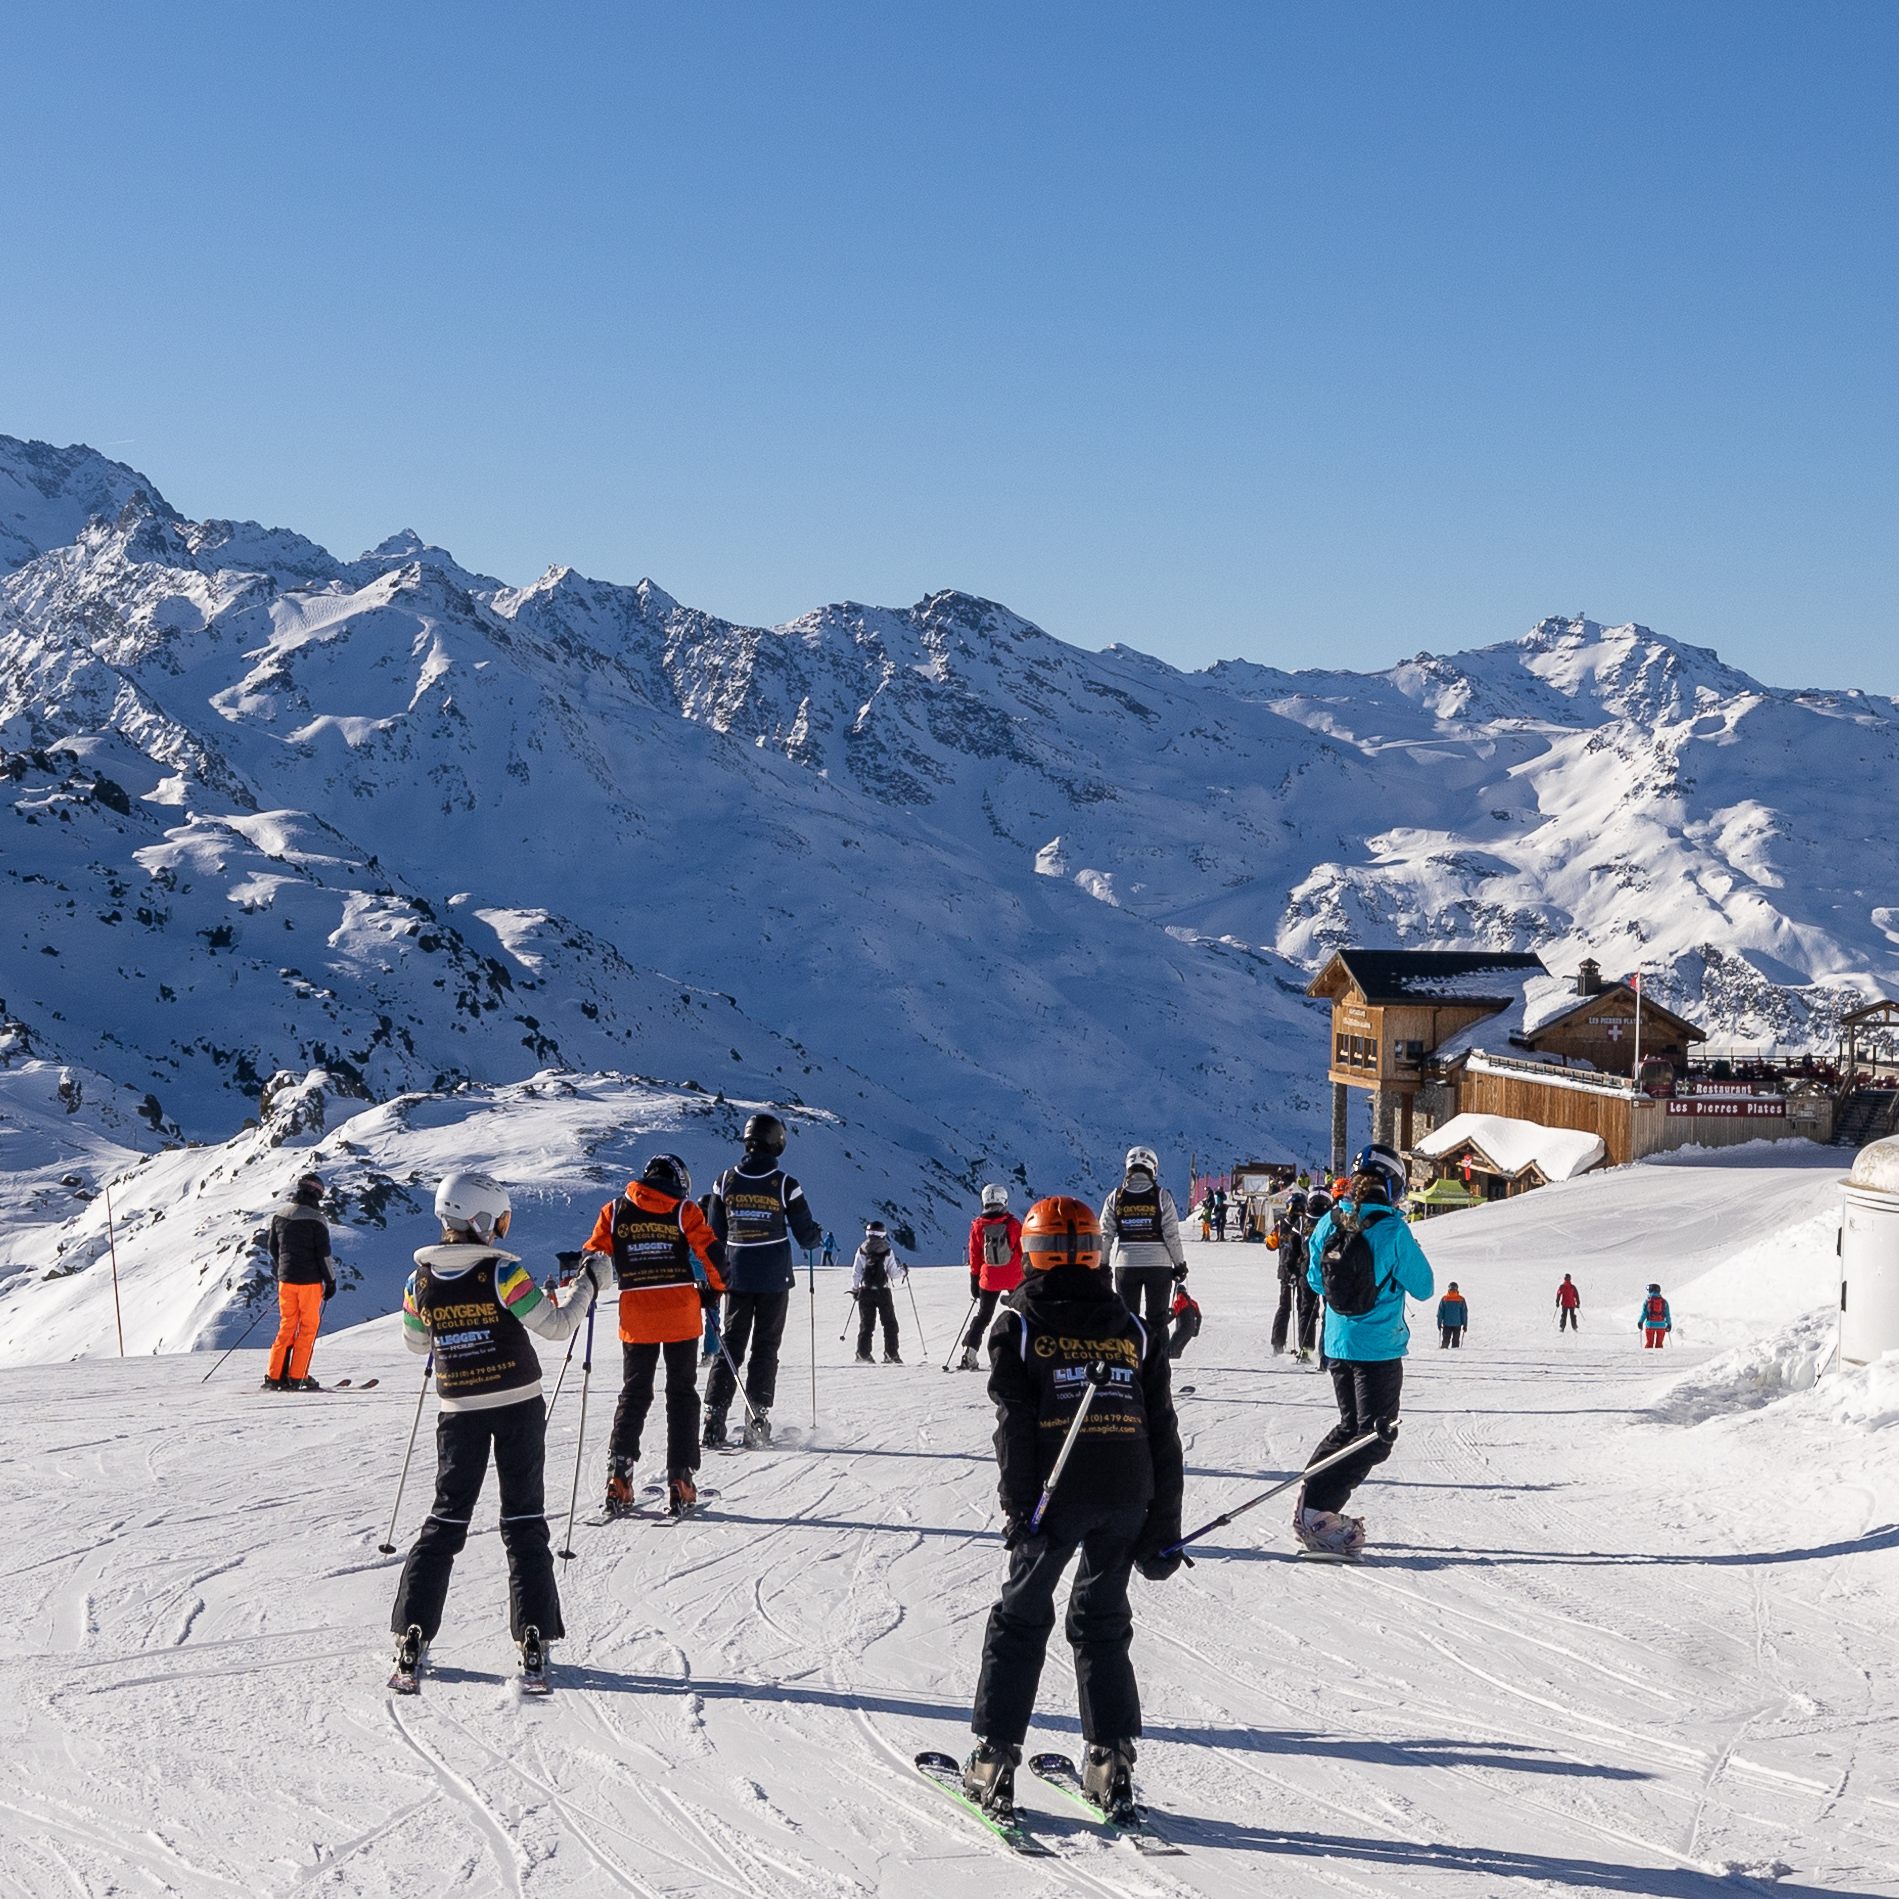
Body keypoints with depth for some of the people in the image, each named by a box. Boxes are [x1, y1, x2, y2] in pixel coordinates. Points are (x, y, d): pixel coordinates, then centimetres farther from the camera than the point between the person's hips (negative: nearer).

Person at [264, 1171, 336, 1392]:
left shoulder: (279, 1215, 5)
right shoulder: (315, 1219, -13)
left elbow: (273, 1249, 14)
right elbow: (324, 1254, -11)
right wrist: (331, 1281, -1)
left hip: (286, 1280, 5)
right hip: (310, 1281, -5)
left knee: (287, 1326, 13)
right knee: (308, 1327, 5)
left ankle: (274, 1376, 7)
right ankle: (297, 1377, 1)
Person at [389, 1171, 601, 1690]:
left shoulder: (421, 1282, -2)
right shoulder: (503, 1272, -15)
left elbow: (415, 1341, 13)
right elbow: (556, 1325, -10)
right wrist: (588, 1283, 2)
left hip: (459, 1413, 3)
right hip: (518, 1408, -3)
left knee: (446, 1519, 11)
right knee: (524, 1522, 4)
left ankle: (413, 1635, 4)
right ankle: (534, 1640, -2)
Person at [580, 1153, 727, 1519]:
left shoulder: (614, 1211, 4)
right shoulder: (684, 1211, 0)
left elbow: (593, 1258, 2)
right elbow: (712, 1254, -4)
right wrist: (713, 1289, 12)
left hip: (635, 1317, 1)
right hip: (681, 1315, -1)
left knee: (634, 1394, 11)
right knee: (681, 1394, 8)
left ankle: (618, 1477, -3)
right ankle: (680, 1480, 2)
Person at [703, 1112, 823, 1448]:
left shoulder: (726, 1181, -1)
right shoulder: (784, 1185, -11)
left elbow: (714, 1236, 5)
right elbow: (806, 1235, -4)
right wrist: (821, 1235, 19)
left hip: (737, 1278, 3)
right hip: (774, 1281, -2)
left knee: (731, 1345, 9)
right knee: (765, 1348, 5)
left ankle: (714, 1422, 1)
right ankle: (756, 1425, -1)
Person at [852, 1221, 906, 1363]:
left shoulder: (862, 1251, -1)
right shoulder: (887, 1251, -6)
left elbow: (855, 1273, -1)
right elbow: (893, 1272, -5)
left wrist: (854, 1289, 10)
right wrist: (903, 1271, 14)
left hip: (865, 1291, 2)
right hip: (883, 1291, -2)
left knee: (866, 1324, 9)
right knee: (889, 1323, 8)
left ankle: (863, 1354, 4)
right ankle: (891, 1354, 2)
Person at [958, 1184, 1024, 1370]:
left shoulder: (977, 1226, -4)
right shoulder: (1013, 1224, -8)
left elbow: (974, 1257, 2)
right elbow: (1023, 1252, -2)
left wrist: (974, 1281, 11)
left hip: (989, 1279, 1)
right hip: (1014, 1278, -1)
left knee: (983, 1315, 11)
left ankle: (969, 1352, 1)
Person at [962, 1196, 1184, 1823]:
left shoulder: (1018, 1328, 0)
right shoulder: (1135, 1332, 10)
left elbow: (1015, 1428, -7)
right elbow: (1163, 1435, 9)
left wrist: (1018, 1510, -7)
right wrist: (1165, 1529, 11)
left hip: (1054, 1496, -3)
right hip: (1127, 1498, 3)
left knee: (1019, 1619, 8)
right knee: (1102, 1623, 14)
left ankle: (996, 1760, 6)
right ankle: (1112, 1762, 10)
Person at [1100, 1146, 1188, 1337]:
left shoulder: (1115, 1198, 0)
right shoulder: (1161, 1196, -6)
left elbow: (1105, 1235, -1)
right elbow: (1172, 1235, -8)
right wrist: (1180, 1264, 1)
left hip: (1126, 1265, 1)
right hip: (1158, 1264, -1)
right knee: (1156, 1317, 8)